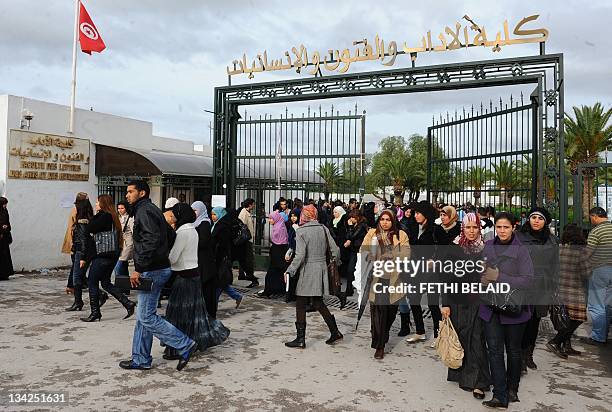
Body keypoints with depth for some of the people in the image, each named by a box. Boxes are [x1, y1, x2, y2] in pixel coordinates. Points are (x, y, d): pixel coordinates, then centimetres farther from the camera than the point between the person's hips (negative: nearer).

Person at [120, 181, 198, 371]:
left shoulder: (144, 211, -12)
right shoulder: (150, 209, 19)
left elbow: (151, 241, -25)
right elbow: (168, 235, 21)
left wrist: (138, 269, -23)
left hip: (152, 271, -10)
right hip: (158, 269, 10)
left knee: (146, 316, -6)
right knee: (143, 316, 15)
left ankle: (185, 345, -2)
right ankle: (141, 359, 23)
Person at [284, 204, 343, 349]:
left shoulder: (301, 231, -11)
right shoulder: (324, 229, 4)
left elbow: (300, 256, -18)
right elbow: (335, 250, 5)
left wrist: (289, 271, -11)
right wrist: (335, 260, 24)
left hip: (307, 271, -6)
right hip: (322, 268, 6)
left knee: (301, 305, 5)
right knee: (318, 303, 18)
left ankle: (301, 339, 10)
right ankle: (335, 332, 17)